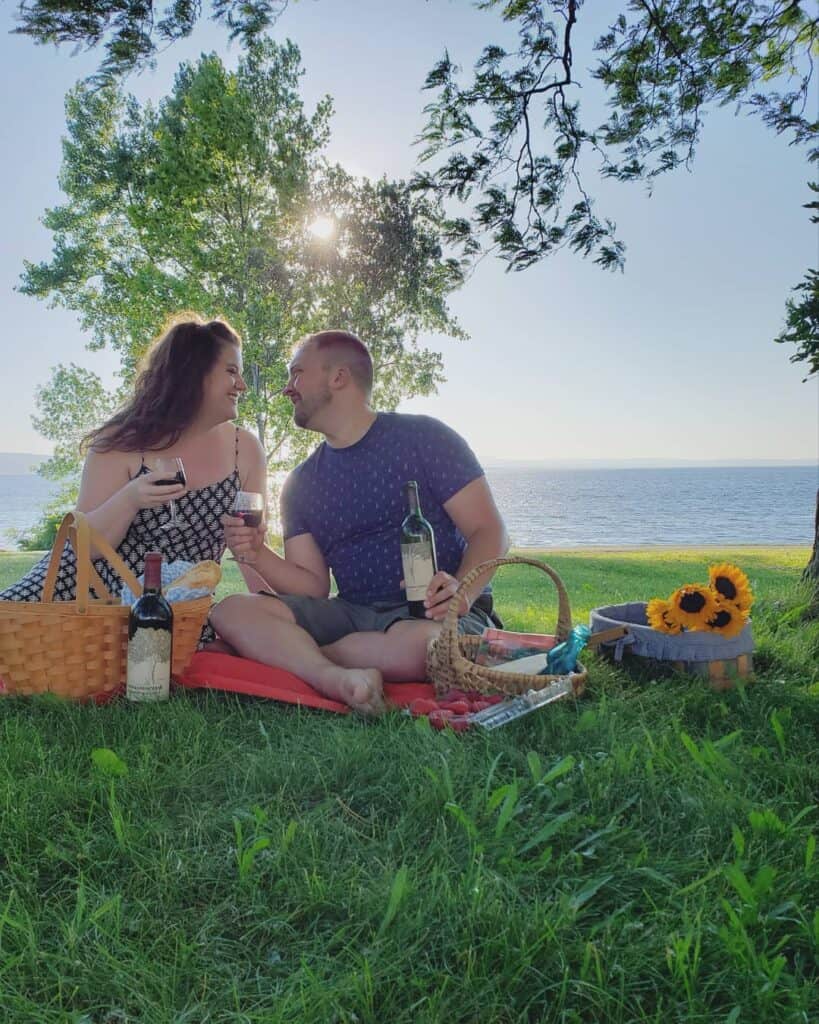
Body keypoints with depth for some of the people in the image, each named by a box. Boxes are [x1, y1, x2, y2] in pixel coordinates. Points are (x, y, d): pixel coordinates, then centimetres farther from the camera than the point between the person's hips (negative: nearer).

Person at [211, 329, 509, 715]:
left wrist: (461, 592, -25)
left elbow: (489, 531, -6)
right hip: (352, 613, 4)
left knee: (421, 642, -40)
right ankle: (338, 679, -37)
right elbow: (314, 587, 8)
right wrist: (260, 557, -11)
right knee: (231, 611, -16)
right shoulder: (300, 485, 14)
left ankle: (287, 653, -17)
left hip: (429, 614, -4)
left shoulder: (423, 437, -1)